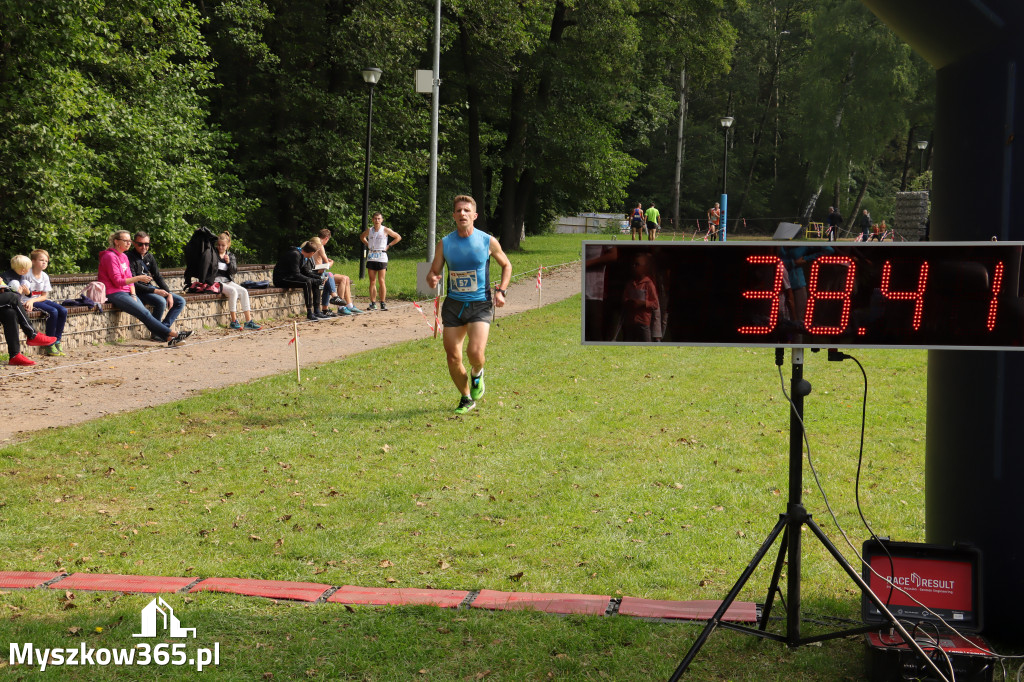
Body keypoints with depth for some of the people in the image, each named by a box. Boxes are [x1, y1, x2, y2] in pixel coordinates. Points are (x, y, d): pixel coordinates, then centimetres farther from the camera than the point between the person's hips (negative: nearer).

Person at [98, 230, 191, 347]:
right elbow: (117, 281, -15)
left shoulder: (124, 257, 20)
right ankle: (171, 333, -26)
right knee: (144, 313, -20)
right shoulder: (110, 256, -9)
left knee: (145, 313, -15)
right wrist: (138, 278, -18)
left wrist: (133, 295, 0)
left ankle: (167, 338, -29)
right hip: (114, 294, -8)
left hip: (126, 292, 8)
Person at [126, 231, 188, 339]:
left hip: (150, 287, 9)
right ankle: (156, 333, -16)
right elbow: (133, 284, -18)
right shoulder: (130, 258, -14)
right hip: (139, 291, -9)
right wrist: (155, 291, -24)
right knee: (161, 301, -35)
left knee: (181, 301, -1)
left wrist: (169, 293, -1)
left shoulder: (149, 256, 10)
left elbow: (158, 277, 14)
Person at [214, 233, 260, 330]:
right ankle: (234, 321, -22)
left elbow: (234, 271, 6)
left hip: (227, 281, 6)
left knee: (244, 291, -15)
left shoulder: (230, 255, 15)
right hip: (216, 281, -6)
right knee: (233, 291, -29)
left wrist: (229, 262, -10)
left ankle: (248, 321, -13)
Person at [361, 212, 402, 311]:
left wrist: (389, 246, 0)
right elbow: (362, 237, 30)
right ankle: (373, 303, 5)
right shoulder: (369, 230, 10)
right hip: (371, 257, 4)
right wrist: (368, 244, 14)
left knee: (381, 281, -8)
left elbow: (398, 237, 6)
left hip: (381, 257, -4)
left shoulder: (385, 230, -1)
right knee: (372, 282, 3)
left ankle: (383, 303, -4)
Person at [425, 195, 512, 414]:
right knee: (453, 358, 0)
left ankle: (477, 374, 17)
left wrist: (501, 291, -1)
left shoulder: (488, 241, -3)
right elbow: (434, 272, 7)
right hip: (453, 305, 3)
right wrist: (432, 280, -17)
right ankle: (466, 399, 23)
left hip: (480, 305, -2)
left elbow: (506, 265, 12)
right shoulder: (445, 243, 1)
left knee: (475, 352, -21)